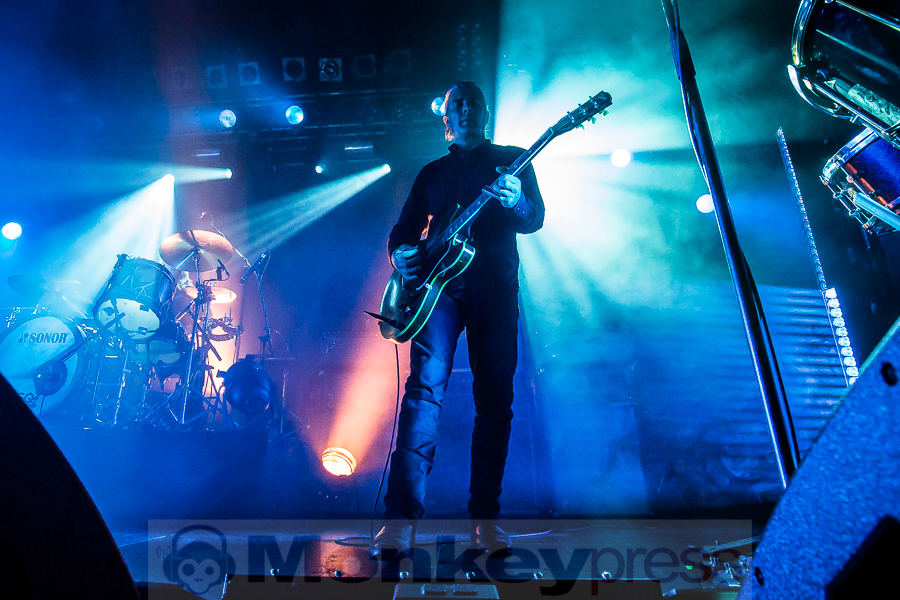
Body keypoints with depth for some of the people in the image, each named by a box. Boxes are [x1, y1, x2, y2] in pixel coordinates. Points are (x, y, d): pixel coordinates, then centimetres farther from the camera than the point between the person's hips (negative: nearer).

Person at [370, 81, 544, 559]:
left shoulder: (512, 160, 16)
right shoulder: (432, 172, 22)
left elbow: (535, 219, 2)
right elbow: (404, 228, 19)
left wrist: (515, 201, -21)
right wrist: (400, 253, -4)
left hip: (495, 286, 0)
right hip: (438, 283, 1)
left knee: (494, 400, -3)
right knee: (425, 386, -16)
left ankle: (485, 519, 8)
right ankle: (400, 520, -15)